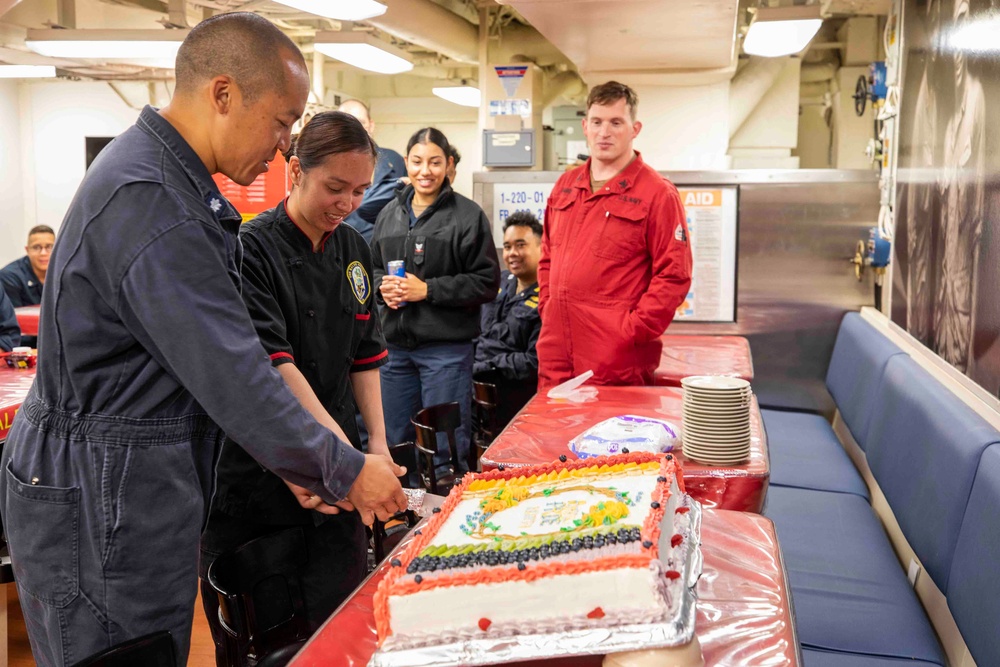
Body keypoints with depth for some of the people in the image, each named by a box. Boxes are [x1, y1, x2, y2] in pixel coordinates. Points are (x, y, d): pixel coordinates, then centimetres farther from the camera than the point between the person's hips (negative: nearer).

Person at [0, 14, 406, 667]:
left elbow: (216, 352, 13)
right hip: (98, 511, -9)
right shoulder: (149, 203, -24)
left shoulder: (163, 175, 10)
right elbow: (236, 380, -24)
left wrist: (293, 462, 11)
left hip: (140, 490, 9)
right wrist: (346, 472, -11)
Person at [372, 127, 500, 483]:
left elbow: (487, 282, -8)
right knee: (397, 441, 15)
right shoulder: (390, 213, 12)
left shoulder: (468, 215, -5)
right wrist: (382, 286, -2)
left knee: (445, 445, 1)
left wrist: (428, 290, -14)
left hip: (446, 346, -5)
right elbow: (373, 267, 21)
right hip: (396, 343, 6)